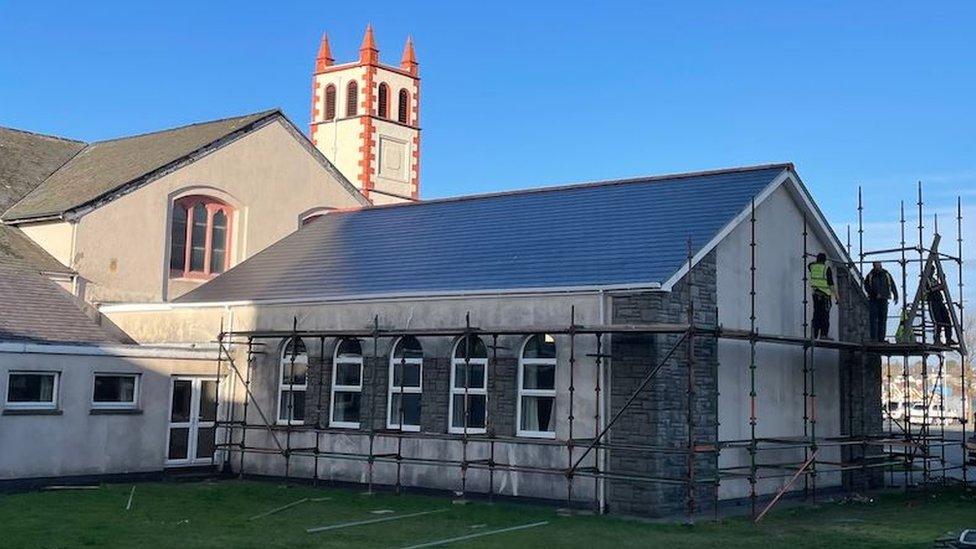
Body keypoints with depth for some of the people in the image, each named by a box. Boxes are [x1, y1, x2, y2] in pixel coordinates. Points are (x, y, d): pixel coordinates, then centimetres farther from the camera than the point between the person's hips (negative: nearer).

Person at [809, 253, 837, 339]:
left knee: (816, 313, 9)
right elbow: (830, 283, -11)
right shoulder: (826, 268, -8)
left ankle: (815, 335, 7)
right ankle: (823, 334, -10)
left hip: (815, 293, 5)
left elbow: (809, 266, 34)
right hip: (825, 294, -5)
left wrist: (817, 261, 48)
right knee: (825, 314, -4)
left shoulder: (812, 267, 6)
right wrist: (835, 294, -6)